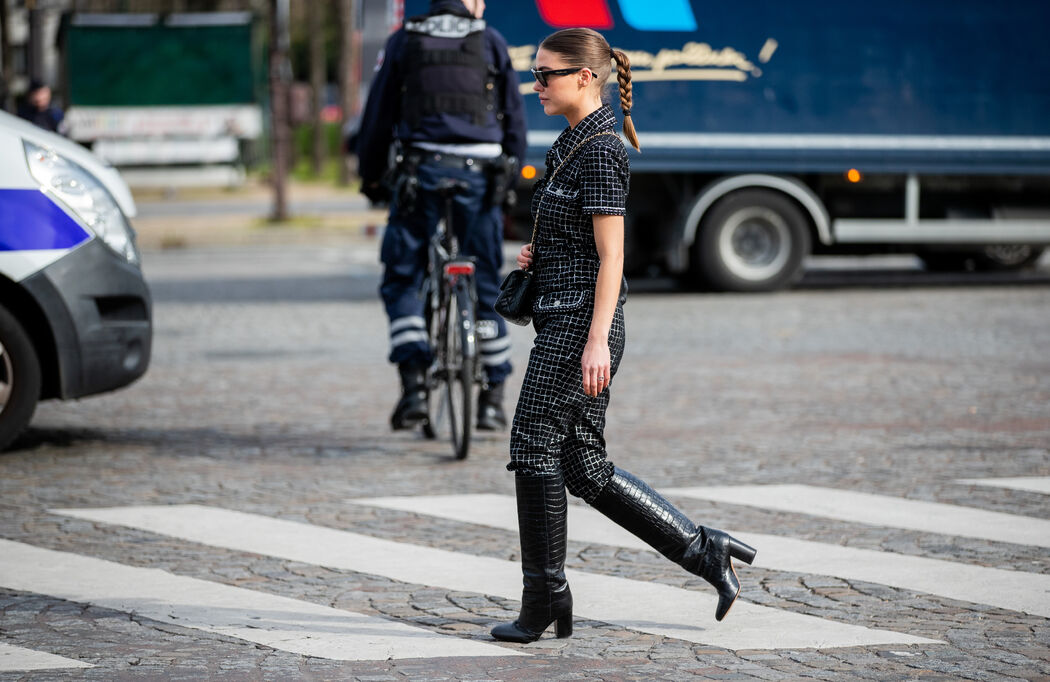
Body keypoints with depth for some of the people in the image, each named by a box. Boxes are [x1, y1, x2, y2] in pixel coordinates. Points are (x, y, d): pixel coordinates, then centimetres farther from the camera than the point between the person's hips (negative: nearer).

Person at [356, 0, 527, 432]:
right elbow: (514, 115, 12)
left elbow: (378, 113, 10)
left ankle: (414, 384, -9)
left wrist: (370, 177, 19)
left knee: (401, 283, 8)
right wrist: (510, 174, 24)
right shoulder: (490, 41, 9)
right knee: (485, 288, 10)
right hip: (480, 176, 1)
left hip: (421, 172, -1)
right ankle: (493, 396, 12)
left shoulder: (404, 40, 9)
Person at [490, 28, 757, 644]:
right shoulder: (576, 143, 16)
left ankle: (546, 599, 3)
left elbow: (610, 255, -18)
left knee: (534, 447, -5)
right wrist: (537, 255, 9)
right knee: (586, 466, 9)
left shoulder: (600, 152, -13)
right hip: (564, 320, 10)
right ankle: (703, 550, 13)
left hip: (580, 321, -10)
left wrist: (597, 341, -22)